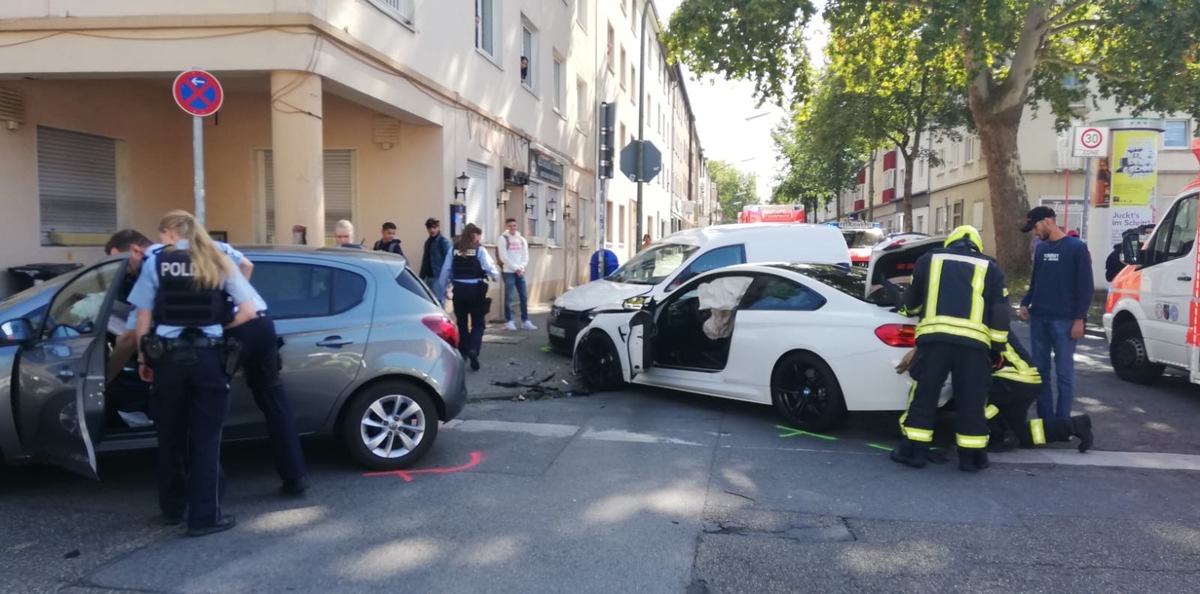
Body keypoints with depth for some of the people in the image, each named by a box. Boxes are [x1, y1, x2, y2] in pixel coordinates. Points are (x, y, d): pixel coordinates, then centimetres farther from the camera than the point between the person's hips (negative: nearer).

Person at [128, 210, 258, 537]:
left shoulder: (156, 262, 3)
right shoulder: (219, 262, 5)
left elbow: (144, 317, 1)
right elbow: (248, 311, -2)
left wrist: (143, 358, 11)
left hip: (168, 356, 0)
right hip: (208, 356, 0)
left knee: (170, 437, 15)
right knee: (205, 439, 5)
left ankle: (172, 509, 28)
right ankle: (204, 516, 7)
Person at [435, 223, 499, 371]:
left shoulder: (454, 250, 4)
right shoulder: (479, 250, -5)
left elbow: (445, 271, 4)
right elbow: (490, 268, -8)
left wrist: (441, 290, 13)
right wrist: (496, 276, 15)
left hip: (459, 289, 3)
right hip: (475, 290, -3)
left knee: (461, 322, 17)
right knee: (478, 323, 5)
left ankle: (462, 353, 27)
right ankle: (473, 350, -17)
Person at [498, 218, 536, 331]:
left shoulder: (522, 240, 13)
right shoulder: (503, 239, -4)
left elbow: (525, 256, 9)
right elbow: (504, 257, -11)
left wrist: (521, 267, -8)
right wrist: (515, 268, -13)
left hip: (520, 272, 5)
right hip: (508, 272, -5)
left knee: (524, 297, 4)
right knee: (508, 297, -4)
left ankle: (525, 321, 10)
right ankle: (508, 321, 2)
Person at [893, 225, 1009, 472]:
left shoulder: (929, 259, 19)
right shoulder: (990, 267, 20)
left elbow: (911, 301, 29)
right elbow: (1000, 313, 14)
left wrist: (915, 312, 51)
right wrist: (997, 347, 19)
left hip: (934, 335, 0)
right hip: (974, 340, 1)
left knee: (924, 394, 6)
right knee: (971, 400, 9)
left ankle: (914, 450, 8)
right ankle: (971, 456, 15)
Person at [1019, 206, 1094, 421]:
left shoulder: (1077, 247, -4)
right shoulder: (1041, 249, 14)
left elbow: (1086, 286, -6)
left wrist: (1079, 319, -12)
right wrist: (1025, 303, 5)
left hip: (1064, 321, -6)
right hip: (1038, 319, 6)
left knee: (1064, 373, -2)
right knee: (1040, 371, 8)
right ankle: (1045, 419, 16)